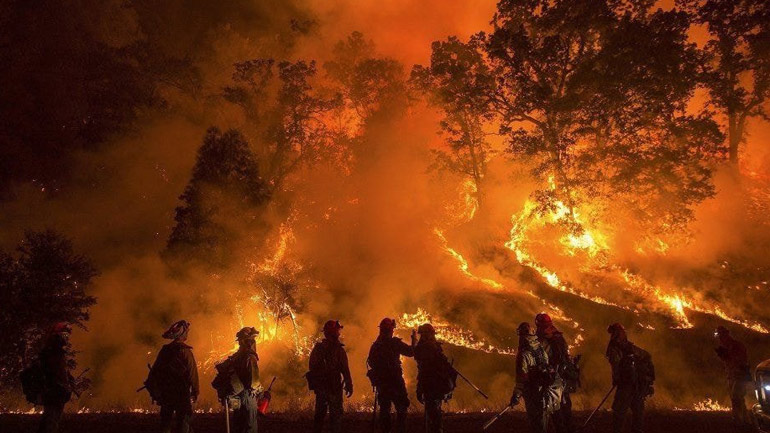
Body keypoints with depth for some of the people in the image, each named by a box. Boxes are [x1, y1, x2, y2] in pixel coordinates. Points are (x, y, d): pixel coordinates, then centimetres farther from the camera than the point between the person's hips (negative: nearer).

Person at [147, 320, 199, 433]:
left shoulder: (164, 350, 3)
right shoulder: (185, 351, -13)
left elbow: (155, 370, 8)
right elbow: (192, 373, -15)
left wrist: (155, 391, 16)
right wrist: (195, 392, -7)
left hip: (165, 393, 6)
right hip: (181, 393, -5)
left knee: (165, 423, 15)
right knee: (182, 423, 0)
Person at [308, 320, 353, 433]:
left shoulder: (317, 347, 3)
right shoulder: (338, 349, -14)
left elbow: (312, 367, 10)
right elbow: (345, 370, -16)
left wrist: (315, 384, 19)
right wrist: (349, 385, -10)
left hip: (320, 386, 6)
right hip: (334, 386, -6)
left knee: (320, 413, 17)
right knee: (336, 414, 1)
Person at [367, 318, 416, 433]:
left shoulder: (375, 345, 5)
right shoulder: (395, 343, -10)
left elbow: (371, 363, 10)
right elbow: (411, 352, -9)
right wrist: (414, 340, 7)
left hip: (381, 382, 5)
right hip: (395, 381, -5)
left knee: (384, 408, 12)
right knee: (401, 408, 1)